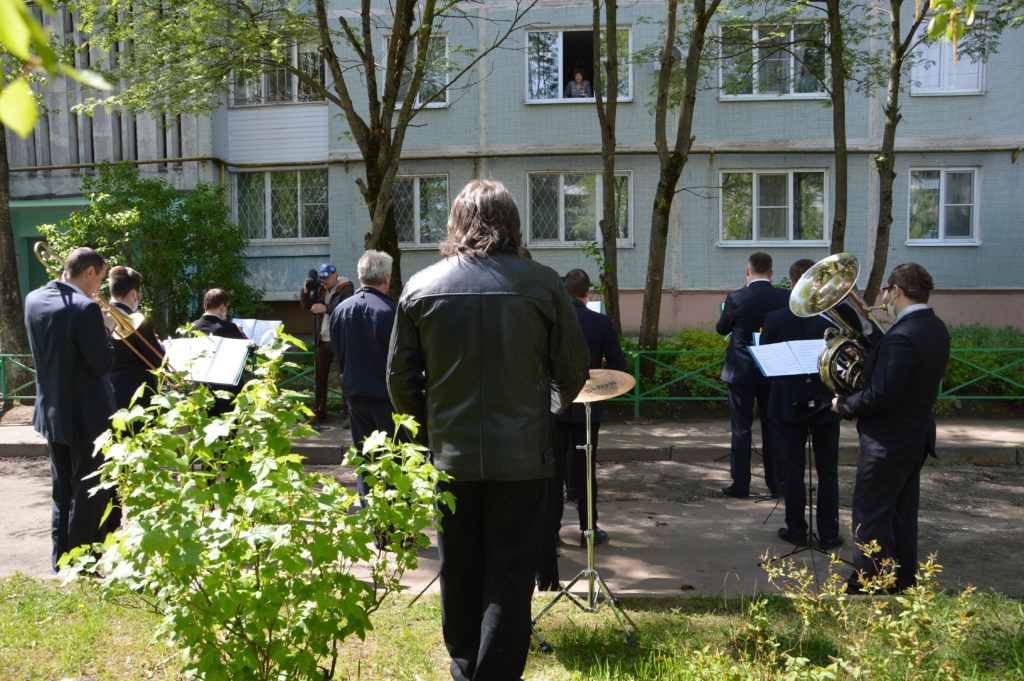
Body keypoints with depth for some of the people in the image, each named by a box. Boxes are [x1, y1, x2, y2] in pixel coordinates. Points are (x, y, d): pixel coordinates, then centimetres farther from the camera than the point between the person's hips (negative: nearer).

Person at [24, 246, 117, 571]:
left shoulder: (33, 300, 3)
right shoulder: (85, 308, -22)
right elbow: (103, 364, -20)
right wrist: (106, 329, -4)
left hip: (51, 412, 8)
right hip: (87, 416, -8)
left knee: (62, 493, 19)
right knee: (89, 495, 5)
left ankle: (60, 563, 27)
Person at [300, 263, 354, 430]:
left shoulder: (346, 290, -8)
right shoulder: (320, 289, 11)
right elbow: (306, 306, 7)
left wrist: (326, 308, -35)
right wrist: (305, 292, -9)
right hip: (322, 340, 6)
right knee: (319, 377, 10)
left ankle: (347, 413, 3)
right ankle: (319, 413, 18)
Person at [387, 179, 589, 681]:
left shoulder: (421, 287, -1)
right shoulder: (541, 283, -6)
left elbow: (400, 379, 2)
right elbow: (574, 368, 0)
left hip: (452, 453, 3)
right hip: (521, 455, -2)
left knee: (459, 575, 17)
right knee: (510, 580, 6)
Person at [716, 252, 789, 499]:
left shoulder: (736, 298, -13)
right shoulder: (785, 298, -6)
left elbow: (721, 328, 1)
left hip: (741, 372, -2)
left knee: (741, 429, 5)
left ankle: (740, 485, 8)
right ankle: (776, 484, 18)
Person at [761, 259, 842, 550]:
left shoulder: (775, 318, -10)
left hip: (788, 404, -1)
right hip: (825, 404, 1)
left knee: (792, 469, 9)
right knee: (827, 471, 11)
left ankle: (797, 530, 15)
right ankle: (828, 533, 16)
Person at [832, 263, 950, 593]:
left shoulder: (903, 336, -26)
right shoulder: (935, 328, 6)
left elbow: (880, 396, -28)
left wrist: (843, 405, -11)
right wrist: (866, 355, 4)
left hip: (888, 441, -10)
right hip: (916, 438, 10)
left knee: (870, 518, 2)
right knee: (902, 514, 19)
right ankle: (903, 582, 31)